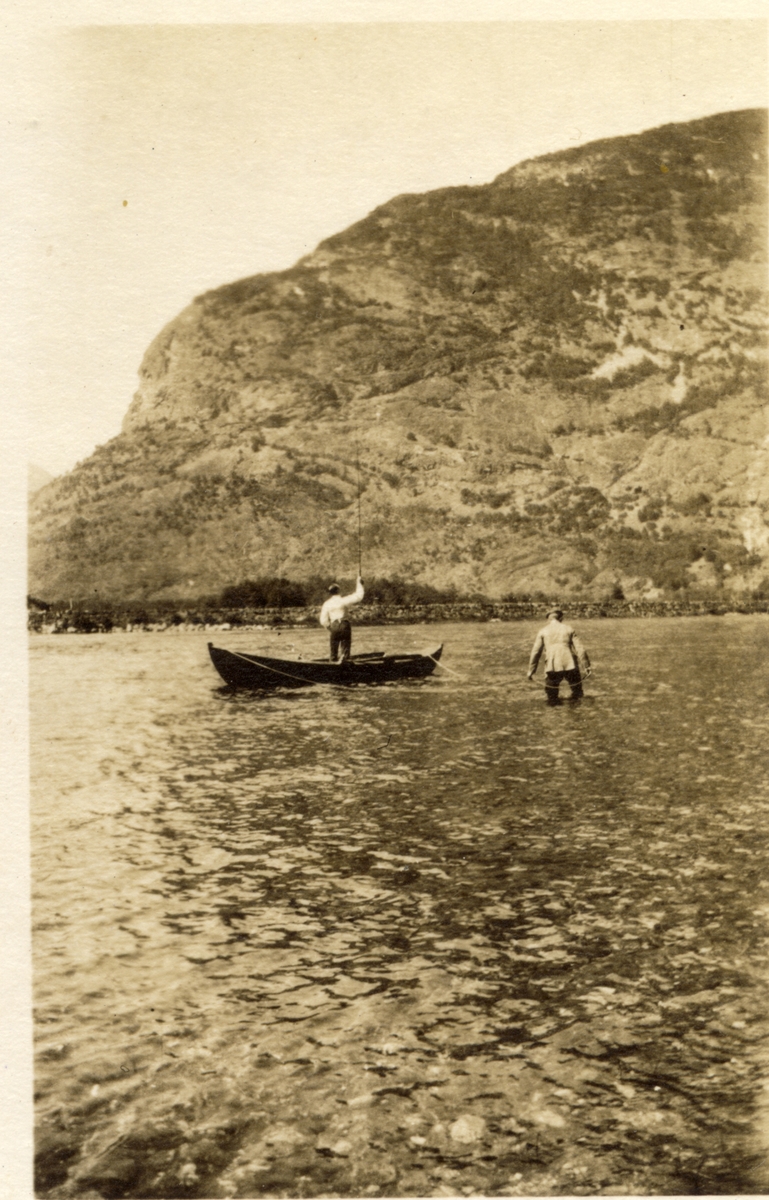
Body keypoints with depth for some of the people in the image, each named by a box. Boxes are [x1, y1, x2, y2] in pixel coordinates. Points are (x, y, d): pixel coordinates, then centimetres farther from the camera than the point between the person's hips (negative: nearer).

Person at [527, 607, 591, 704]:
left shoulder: (543, 631, 11)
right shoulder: (568, 629, 12)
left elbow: (536, 651, 7)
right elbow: (580, 649, 7)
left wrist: (531, 670, 11)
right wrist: (586, 666, 10)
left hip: (552, 666, 0)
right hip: (570, 664, 1)